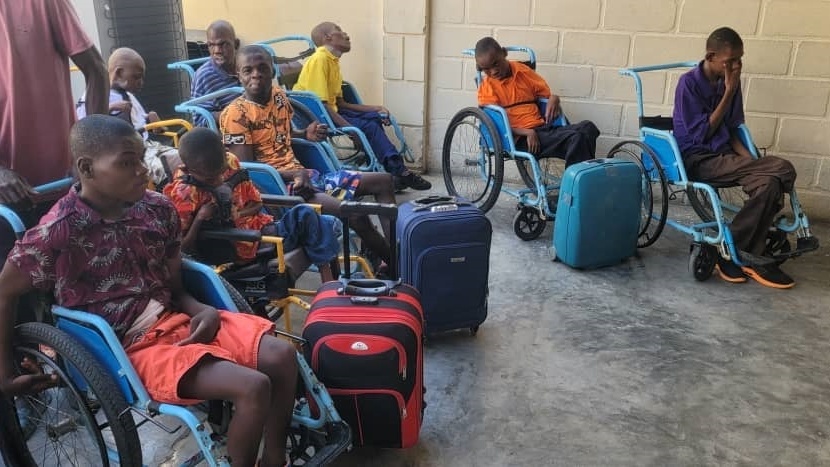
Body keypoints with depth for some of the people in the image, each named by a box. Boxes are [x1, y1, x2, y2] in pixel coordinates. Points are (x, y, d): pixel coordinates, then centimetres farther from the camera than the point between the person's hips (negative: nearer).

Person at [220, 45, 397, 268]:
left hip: (303, 175, 9)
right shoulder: (235, 114, -11)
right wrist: (295, 174, -21)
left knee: (383, 181, 5)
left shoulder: (279, 95, 10)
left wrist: (306, 134, 6)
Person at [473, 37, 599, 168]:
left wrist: (554, 99, -4)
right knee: (576, 138, -28)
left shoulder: (522, 71, 16)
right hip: (521, 139, -5)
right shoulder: (487, 87, 2)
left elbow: (546, 92, 22)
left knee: (587, 127, -22)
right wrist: (528, 133, -19)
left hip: (544, 128, 6)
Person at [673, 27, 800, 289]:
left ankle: (751, 257, -11)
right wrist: (729, 94, -12)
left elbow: (732, 129, 14)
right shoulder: (689, 83, -10)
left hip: (724, 156, 6)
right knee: (781, 171, -23)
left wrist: (750, 161, -4)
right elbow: (701, 134, -12)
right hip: (698, 159, -6)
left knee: (769, 182, -25)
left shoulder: (729, 82, 8)